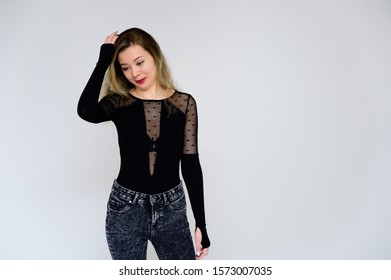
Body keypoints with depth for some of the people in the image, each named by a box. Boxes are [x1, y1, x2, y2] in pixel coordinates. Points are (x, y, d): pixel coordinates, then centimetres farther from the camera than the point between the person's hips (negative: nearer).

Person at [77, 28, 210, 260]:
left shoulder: (184, 103, -1)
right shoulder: (119, 102, -2)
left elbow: (191, 165, -1)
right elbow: (86, 112, -27)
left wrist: (201, 223, -3)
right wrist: (104, 59, -15)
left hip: (171, 209, 1)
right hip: (125, 209, 0)